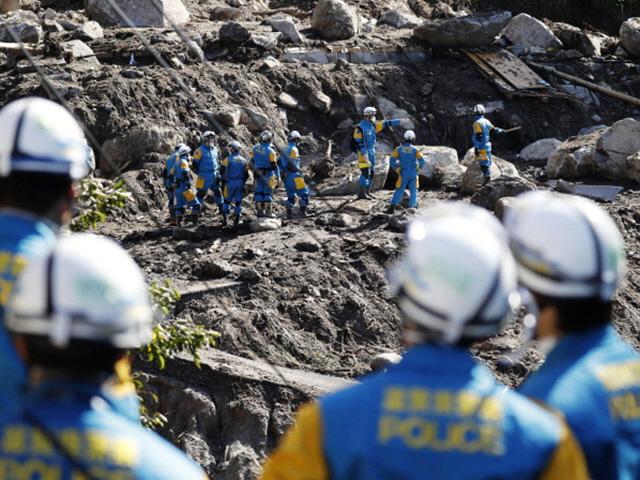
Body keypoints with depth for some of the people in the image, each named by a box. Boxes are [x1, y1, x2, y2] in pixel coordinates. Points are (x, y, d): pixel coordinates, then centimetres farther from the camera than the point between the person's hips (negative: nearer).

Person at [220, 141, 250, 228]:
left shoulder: (228, 159, -7)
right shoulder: (243, 161, 6)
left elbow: (222, 171, -6)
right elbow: (246, 175, 8)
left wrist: (223, 180, 12)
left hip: (230, 183, -3)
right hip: (240, 183, 3)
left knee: (227, 201, 8)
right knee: (238, 202, 7)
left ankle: (225, 218, 7)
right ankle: (236, 220, 7)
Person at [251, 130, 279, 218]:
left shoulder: (255, 149, 0)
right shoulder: (270, 151, -15)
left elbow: (252, 162, 9)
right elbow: (274, 165, -13)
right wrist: (277, 175, -4)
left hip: (258, 174, 4)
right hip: (268, 175, -4)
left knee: (259, 191, 9)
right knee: (268, 192, 2)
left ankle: (259, 210, 10)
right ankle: (268, 211, 1)